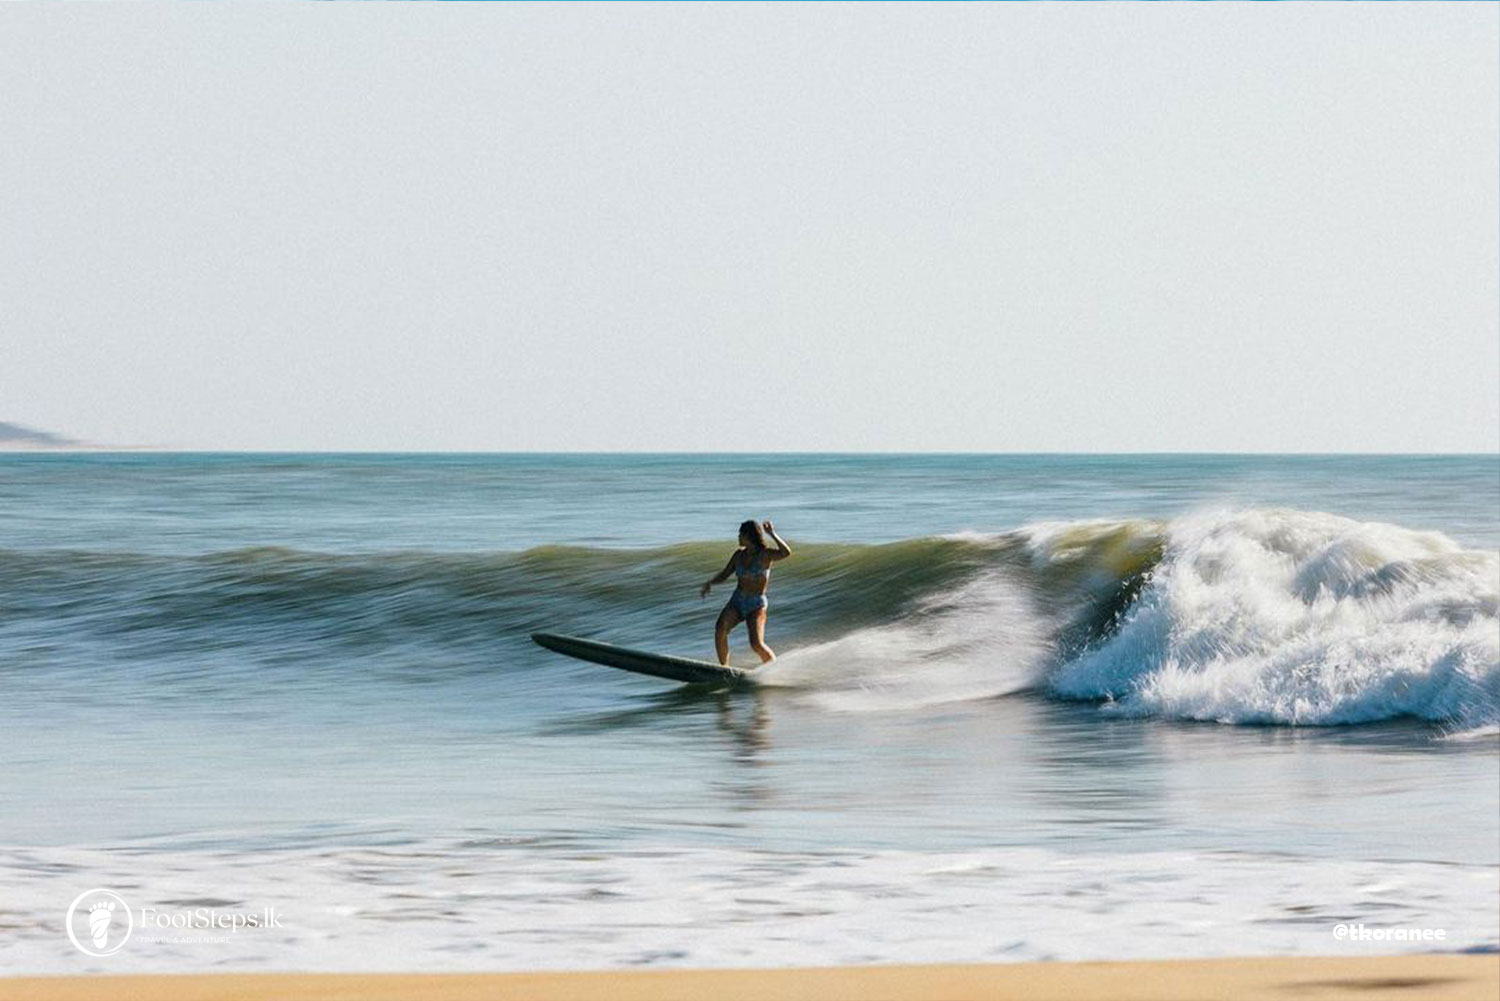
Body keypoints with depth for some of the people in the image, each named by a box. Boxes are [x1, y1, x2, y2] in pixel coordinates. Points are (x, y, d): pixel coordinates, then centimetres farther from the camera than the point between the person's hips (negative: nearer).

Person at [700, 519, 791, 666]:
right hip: (737, 601, 5)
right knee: (720, 628, -23)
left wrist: (772, 534, -26)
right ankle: (724, 667, -14)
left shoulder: (765, 554, -7)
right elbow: (724, 575, 16)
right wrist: (709, 583, -2)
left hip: (756, 605, -5)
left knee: (757, 645, -19)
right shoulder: (739, 555, 9)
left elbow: (786, 553, -25)